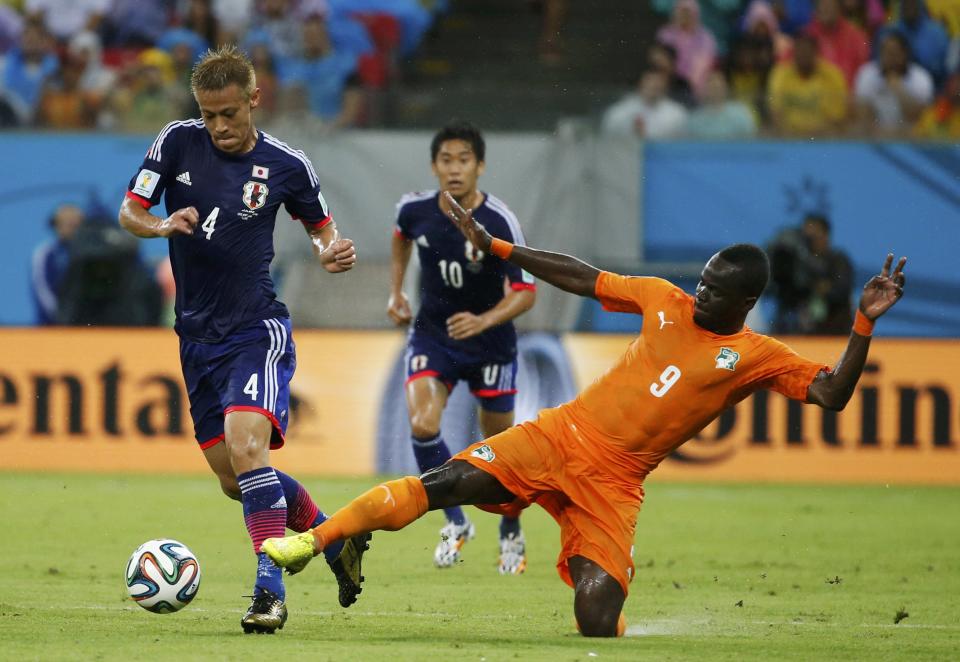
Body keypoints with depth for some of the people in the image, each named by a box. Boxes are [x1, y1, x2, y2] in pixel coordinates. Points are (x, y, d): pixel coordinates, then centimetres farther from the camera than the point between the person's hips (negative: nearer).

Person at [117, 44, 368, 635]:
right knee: (233, 479, 8)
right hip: (197, 336, 5)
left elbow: (321, 226, 11)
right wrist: (162, 226, -21)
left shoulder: (286, 165, -6)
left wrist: (332, 252, -12)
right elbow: (129, 211, 1)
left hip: (258, 330, -4)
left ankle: (270, 591, -23)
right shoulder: (178, 142, -2)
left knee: (245, 447, -26)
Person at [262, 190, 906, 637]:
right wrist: (492, 245, 16)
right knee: (446, 482, -20)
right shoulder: (664, 300, 8)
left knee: (598, 617, -20)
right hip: (561, 435, 2)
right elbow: (581, 277, 17)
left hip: (615, 481, -2)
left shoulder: (759, 357, 0)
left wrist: (865, 323, -23)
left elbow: (832, 393, -10)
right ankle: (316, 539, -12)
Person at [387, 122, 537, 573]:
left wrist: (484, 320, -37)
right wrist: (396, 291, 11)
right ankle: (456, 523, -2)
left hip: (490, 344, -2)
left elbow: (525, 292, -21)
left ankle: (511, 535, 34)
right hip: (431, 335, 2)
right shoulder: (415, 210, -11)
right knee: (422, 425, -21)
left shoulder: (499, 223, -23)